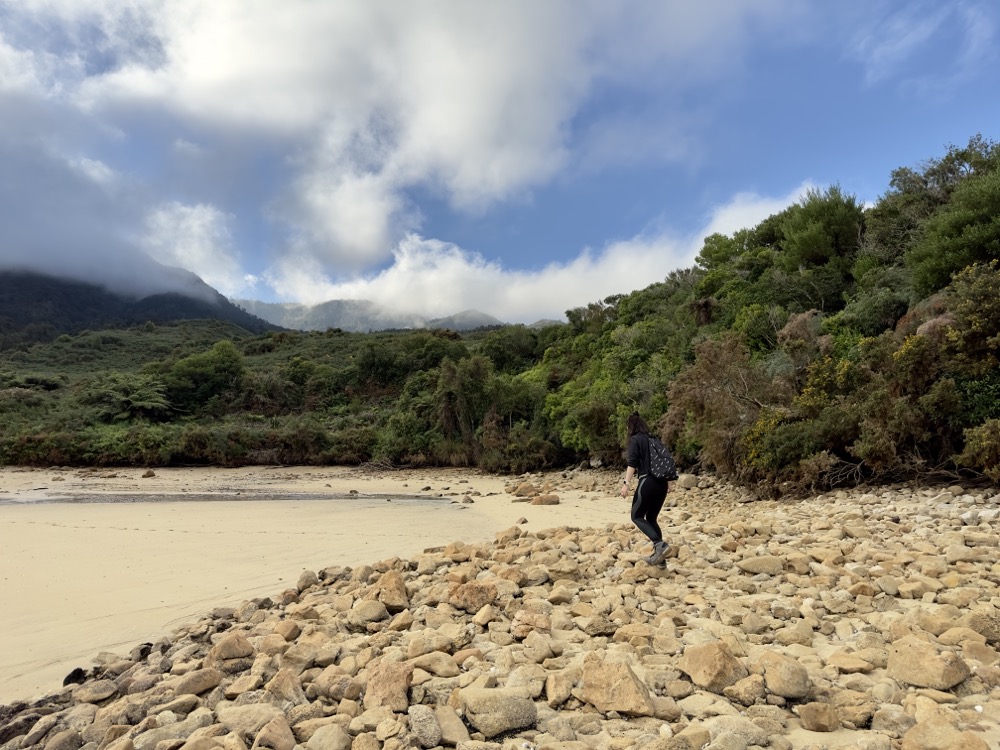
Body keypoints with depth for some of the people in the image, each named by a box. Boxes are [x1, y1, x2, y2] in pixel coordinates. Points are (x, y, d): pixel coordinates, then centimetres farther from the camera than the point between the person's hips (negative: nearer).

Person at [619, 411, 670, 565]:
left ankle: (660, 544, -15)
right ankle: (658, 554, 11)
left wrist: (626, 483, -18)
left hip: (648, 482, -7)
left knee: (637, 516, 4)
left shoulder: (635, 439, -2)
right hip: (662, 483, 7)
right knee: (651, 518, 16)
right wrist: (667, 481, 32)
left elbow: (632, 463, -13)